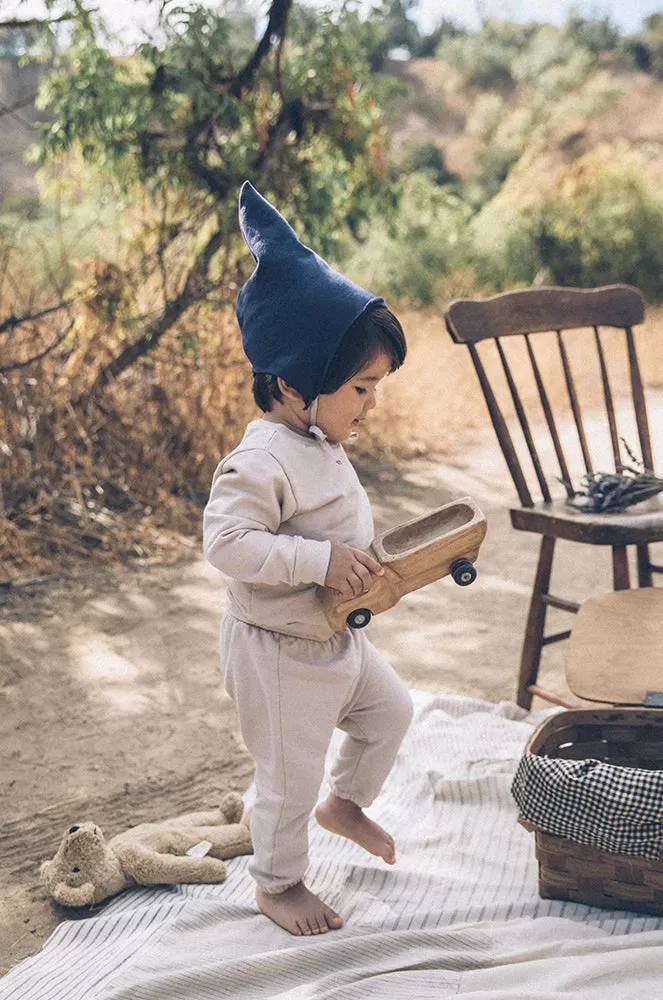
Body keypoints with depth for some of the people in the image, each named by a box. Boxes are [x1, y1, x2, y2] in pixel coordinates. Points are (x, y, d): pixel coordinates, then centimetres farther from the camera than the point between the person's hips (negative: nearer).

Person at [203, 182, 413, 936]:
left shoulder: (320, 444, 2)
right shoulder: (261, 463, -29)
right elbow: (227, 542, -35)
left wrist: (365, 559, 4)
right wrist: (321, 559, -38)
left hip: (334, 634, 9)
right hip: (277, 649, -9)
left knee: (390, 710, 22)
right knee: (290, 774, 6)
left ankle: (344, 803, 47)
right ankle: (277, 884, 30)